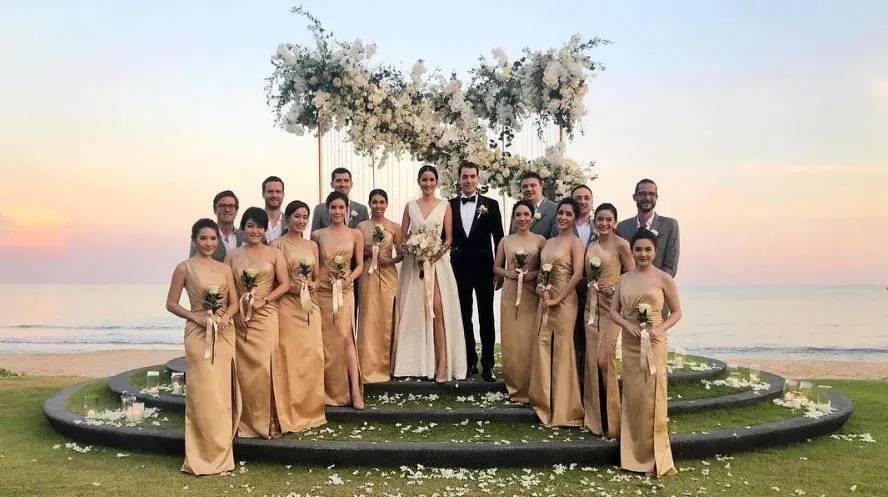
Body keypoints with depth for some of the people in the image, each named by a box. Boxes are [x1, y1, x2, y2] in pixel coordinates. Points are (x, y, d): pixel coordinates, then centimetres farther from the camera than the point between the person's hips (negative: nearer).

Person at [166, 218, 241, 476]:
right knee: (204, 394, -5)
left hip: (225, 334, 4)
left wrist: (226, 316, -9)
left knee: (223, 393, 6)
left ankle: (221, 453, 17)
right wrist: (194, 316, -14)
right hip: (199, 335, -4)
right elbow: (171, 303, -1)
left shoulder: (225, 268, 9)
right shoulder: (185, 268, -2)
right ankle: (203, 456, 4)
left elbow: (234, 302, 11)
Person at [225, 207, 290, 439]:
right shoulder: (232, 255, 9)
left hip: (266, 316, -2)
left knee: (264, 367, -7)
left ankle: (267, 421, 4)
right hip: (240, 319, 2)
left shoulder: (274, 253, 5)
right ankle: (247, 421, 11)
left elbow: (285, 284, -1)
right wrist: (235, 312, -8)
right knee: (244, 370, 1)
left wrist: (263, 301, -11)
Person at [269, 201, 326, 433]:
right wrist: (290, 287, -16)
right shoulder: (277, 244, 0)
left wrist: (312, 286, -2)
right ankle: (290, 415, 3)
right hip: (287, 306, -5)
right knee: (289, 357, -5)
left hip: (310, 306, 5)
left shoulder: (312, 245, 15)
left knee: (313, 356, 0)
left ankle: (311, 410, 14)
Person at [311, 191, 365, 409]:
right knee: (325, 339, 3)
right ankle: (328, 390, 13)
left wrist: (348, 278, -11)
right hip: (321, 290, 1)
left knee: (345, 336, -11)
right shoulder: (317, 235, 6)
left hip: (344, 291, -1)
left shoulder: (355, 234, 5)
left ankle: (354, 391, -9)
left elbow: (360, 264, 5)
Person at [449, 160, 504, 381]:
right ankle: (469, 361, 19)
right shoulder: (450, 205, 4)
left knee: (486, 317, 2)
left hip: (483, 268, -2)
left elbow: (498, 238, 1)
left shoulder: (490, 205, 0)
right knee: (464, 316, 9)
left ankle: (487, 364, 7)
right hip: (460, 269, 2)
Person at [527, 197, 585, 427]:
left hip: (564, 301, -7)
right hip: (544, 301, 7)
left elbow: (577, 274, -16)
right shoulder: (549, 242, 15)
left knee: (562, 350, -2)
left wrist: (558, 299, -16)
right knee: (543, 348, 8)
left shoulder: (575, 242, -6)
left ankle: (563, 408, 8)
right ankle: (544, 400, 20)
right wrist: (539, 285, 0)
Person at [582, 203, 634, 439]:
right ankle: (594, 417, 14)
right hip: (591, 305, 6)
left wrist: (615, 289, -16)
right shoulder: (590, 246, 12)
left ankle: (610, 418, 1)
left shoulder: (621, 245, -5)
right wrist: (590, 284, 3)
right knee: (592, 359, 4)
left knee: (605, 358, -11)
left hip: (611, 305, -6)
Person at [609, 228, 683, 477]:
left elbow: (677, 312, 0)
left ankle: (654, 457, 7)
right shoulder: (624, 278, 7)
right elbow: (613, 311, 8)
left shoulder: (664, 278, -4)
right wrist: (627, 324, -12)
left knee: (651, 396, -3)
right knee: (631, 395, 9)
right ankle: (634, 454, 21)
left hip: (653, 343, -4)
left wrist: (661, 328, -17)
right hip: (630, 343, 4)